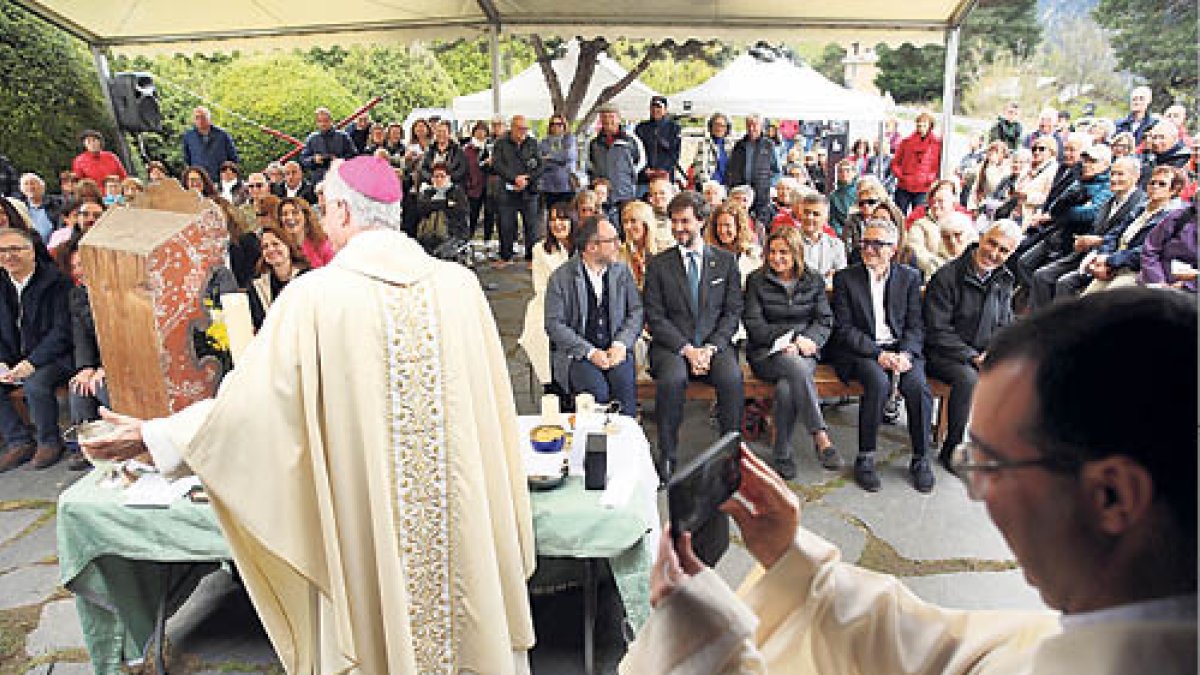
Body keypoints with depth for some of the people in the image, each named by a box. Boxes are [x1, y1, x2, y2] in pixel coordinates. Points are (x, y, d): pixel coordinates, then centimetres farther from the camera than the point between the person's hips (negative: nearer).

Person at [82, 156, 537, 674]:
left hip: (365, 517, -2)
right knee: (472, 628, 20)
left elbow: (252, 401, -9)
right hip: (463, 515, 2)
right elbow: (493, 403, 0)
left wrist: (153, 436, 6)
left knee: (371, 629, 20)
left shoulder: (313, 296, -14)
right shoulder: (460, 284, -7)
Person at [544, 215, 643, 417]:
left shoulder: (622, 272, 10)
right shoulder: (561, 277, -1)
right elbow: (554, 324, -6)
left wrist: (621, 344, -10)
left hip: (615, 350, 3)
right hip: (576, 353, -2)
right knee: (598, 391, -29)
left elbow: (636, 312, 8)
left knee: (625, 384, -27)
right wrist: (590, 352, -15)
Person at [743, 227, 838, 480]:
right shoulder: (756, 281, 7)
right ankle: (821, 438, -33)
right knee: (797, 367, -36)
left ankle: (782, 454, -21)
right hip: (767, 354, -1)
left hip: (804, 352, 2)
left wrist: (806, 340, -13)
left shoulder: (814, 280, 13)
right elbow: (753, 324, -1)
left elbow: (825, 321, 8)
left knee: (787, 387, -33)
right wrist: (788, 340, -14)